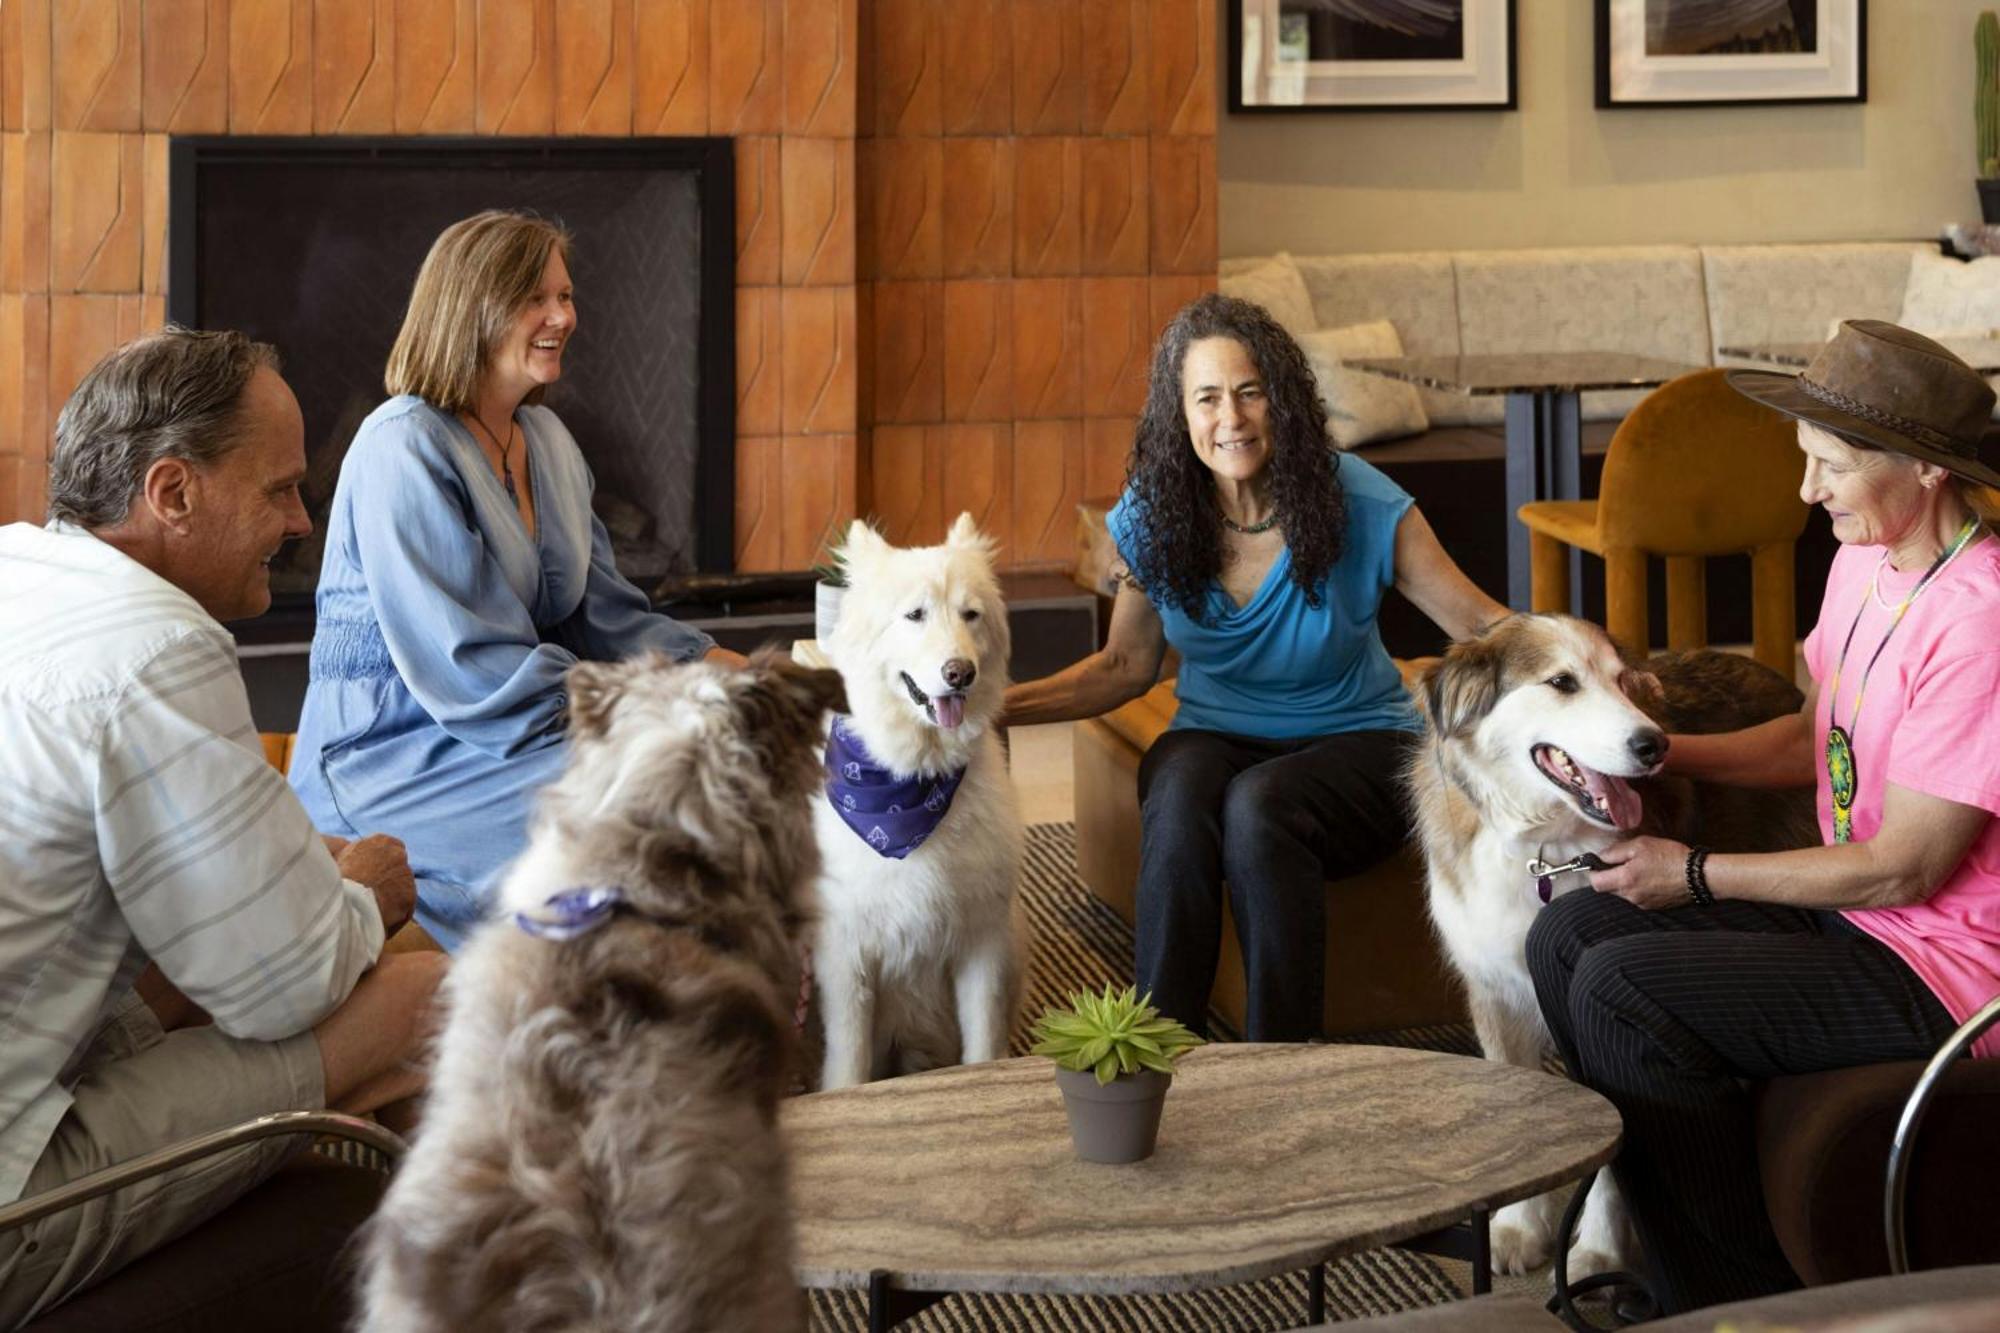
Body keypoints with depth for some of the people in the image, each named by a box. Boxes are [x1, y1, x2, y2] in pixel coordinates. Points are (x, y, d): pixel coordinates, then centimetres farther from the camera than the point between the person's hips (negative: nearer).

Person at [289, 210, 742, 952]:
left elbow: (608, 618, 13)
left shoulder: (547, 441, 12)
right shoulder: (405, 450, -15)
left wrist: (726, 669, -4)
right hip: (388, 759, -8)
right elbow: (473, 674, -21)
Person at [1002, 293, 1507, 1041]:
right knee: (1178, 797, -34)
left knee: (1257, 804, -36)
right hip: (1217, 738, 2)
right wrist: (998, 705, -5)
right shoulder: (1151, 518, -5)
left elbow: (1479, 624, -9)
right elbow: (1126, 665, 7)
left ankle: (1282, 1061, -26)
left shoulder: (1357, 504, -14)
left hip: (1355, 741, -2)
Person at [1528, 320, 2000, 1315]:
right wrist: (1655, 750, 2)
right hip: (1851, 912, 10)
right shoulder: (1865, 560, 6)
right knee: (1567, 933, 1)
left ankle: (1736, 1300, -4)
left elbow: (1906, 868, -22)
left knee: (1620, 988, -20)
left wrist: (1696, 874, -12)